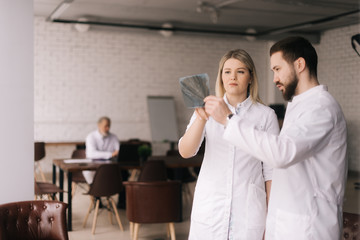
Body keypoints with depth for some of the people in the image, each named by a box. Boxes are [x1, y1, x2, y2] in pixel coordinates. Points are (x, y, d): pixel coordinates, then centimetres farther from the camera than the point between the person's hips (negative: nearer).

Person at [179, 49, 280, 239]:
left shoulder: (266, 115, -1)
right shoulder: (208, 110, 3)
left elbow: (271, 169, 2)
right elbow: (185, 151, -11)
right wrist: (201, 118, -27)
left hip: (248, 209, -1)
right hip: (209, 208, 1)